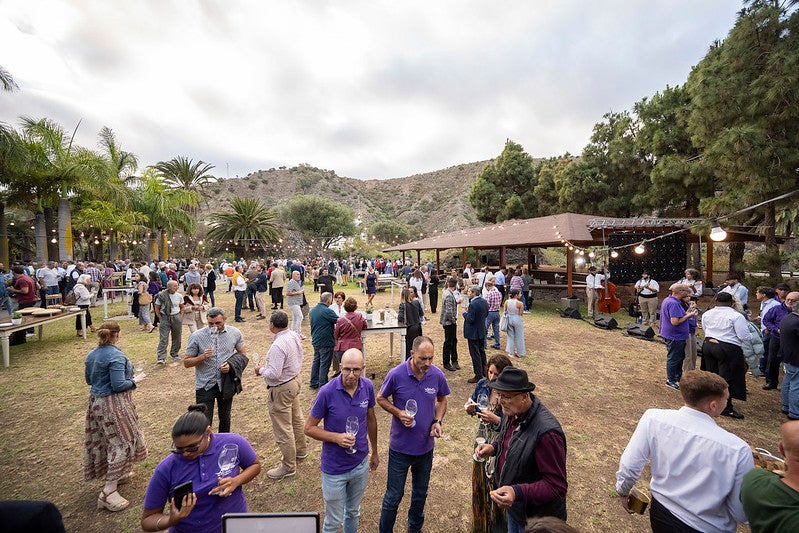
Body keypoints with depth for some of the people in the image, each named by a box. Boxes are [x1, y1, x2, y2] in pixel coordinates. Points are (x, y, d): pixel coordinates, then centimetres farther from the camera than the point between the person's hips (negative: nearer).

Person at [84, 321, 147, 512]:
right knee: (122, 441, -1)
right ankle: (108, 492, -1)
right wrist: (134, 381, -8)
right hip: (113, 403, -9)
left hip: (96, 401, 10)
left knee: (108, 439, 23)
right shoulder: (116, 356, -23)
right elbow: (118, 385, -24)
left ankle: (117, 474, 41)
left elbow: (89, 380, 16)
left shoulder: (91, 355, 5)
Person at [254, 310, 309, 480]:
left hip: (281, 389, -9)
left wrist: (261, 370, -10)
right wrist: (267, 367, 12)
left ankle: (288, 467, 23)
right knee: (296, 419, 26)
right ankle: (301, 450, 46)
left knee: (283, 429, 7)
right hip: (294, 381, 10)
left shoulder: (278, 346, -31)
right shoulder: (295, 336, -4)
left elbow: (274, 374, -31)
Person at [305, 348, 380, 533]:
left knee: (354, 512, 26)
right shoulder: (327, 392, -25)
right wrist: (336, 437, -28)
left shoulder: (368, 387, -12)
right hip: (334, 468, -3)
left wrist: (375, 451, 13)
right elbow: (309, 428, -13)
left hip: (361, 464, 4)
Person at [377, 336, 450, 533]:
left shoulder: (437, 375, -13)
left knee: (420, 493, 25)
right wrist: (398, 413, -22)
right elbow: (381, 398, -6)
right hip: (400, 448, -3)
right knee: (394, 496, 11)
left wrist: (438, 422, -10)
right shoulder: (396, 374, -22)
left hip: (426, 447, 4)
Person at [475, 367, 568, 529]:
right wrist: (493, 447, -8)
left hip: (535, 518, -7)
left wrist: (518, 492, -39)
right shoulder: (513, 413, -10)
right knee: (512, 528, 27)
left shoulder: (546, 432, -35)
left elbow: (557, 486, -29)